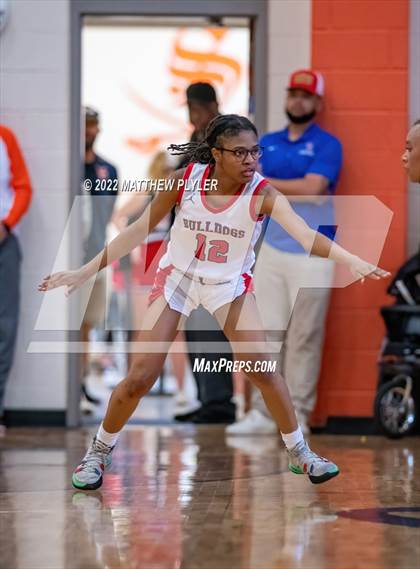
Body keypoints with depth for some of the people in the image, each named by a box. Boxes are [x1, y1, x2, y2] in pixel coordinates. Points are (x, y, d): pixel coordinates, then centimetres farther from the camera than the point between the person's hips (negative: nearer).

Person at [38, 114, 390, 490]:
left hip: (230, 284, 0)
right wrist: (84, 273, -13)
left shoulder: (262, 193, -25)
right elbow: (139, 230, -10)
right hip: (177, 277, 0)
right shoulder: (185, 180, -21)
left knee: (263, 368, -13)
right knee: (140, 378, -4)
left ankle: (298, 452, 7)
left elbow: (305, 234, -41)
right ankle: (100, 451, 19)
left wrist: (353, 262, -59)